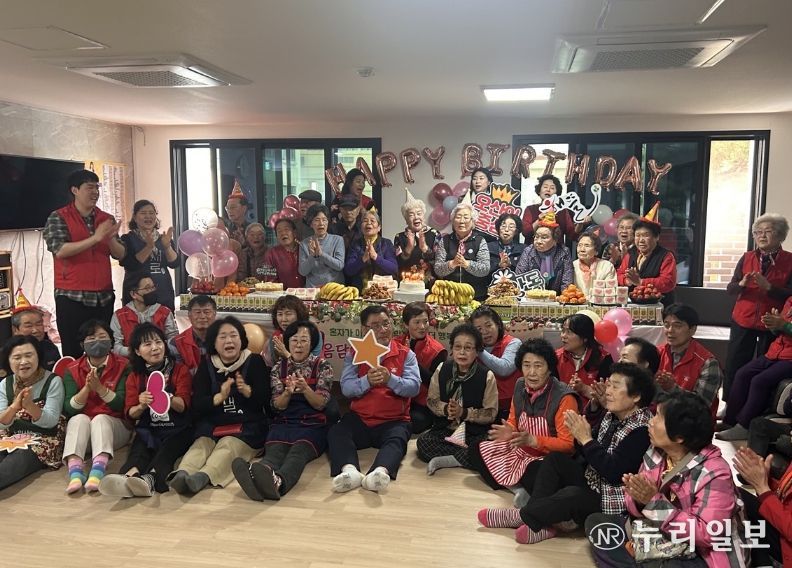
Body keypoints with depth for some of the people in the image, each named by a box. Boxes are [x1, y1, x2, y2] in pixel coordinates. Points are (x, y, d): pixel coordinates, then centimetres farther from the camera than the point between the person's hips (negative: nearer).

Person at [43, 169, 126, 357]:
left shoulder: (106, 219, 10)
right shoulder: (58, 218, -2)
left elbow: (120, 255, 7)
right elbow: (59, 250, -17)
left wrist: (110, 239, -13)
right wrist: (95, 238, -20)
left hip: (104, 296, 4)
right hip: (72, 297, -4)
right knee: (73, 354, 2)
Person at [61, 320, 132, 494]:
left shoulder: (123, 366, -1)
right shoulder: (72, 370, 5)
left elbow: (122, 404, -10)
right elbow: (69, 409, -5)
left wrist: (100, 388, -24)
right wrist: (87, 388, -21)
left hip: (114, 425, -2)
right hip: (81, 428, 2)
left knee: (100, 419, -32)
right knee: (79, 419, -29)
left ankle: (98, 471, -53)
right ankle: (75, 472, -48)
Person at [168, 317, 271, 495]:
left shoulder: (254, 362, 3)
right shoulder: (207, 366, 10)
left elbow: (265, 400, -4)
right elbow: (197, 405, 0)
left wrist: (247, 390, -24)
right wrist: (219, 397, -19)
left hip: (247, 426, -2)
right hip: (211, 425, 3)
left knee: (227, 446, -31)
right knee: (201, 444, -27)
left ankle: (203, 477, -56)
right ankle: (181, 475, -54)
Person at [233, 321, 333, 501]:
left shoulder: (322, 366, 5)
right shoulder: (278, 368, 12)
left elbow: (320, 404, -3)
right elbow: (278, 406, 4)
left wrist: (305, 388, -23)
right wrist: (288, 392, -18)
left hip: (313, 425, -2)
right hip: (284, 423, 2)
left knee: (299, 450, -36)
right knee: (275, 450, -33)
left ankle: (278, 481, -68)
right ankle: (256, 475, -67)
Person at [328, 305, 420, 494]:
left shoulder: (406, 354, 6)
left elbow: (414, 387, -7)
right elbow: (346, 388, -4)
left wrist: (390, 379, -26)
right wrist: (367, 381, -24)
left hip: (394, 420, -1)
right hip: (359, 419, 2)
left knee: (397, 439, -33)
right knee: (336, 432, -26)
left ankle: (380, 472, -58)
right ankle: (349, 470, -50)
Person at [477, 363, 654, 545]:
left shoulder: (641, 429, -22)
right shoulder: (612, 416, 4)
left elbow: (613, 472, -28)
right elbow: (589, 454, 9)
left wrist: (586, 439, -23)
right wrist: (581, 436, -12)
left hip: (612, 501, -9)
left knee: (572, 495, -32)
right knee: (555, 459, 3)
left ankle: (520, 516, -9)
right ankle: (540, 524, -8)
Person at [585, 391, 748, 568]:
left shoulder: (714, 473, -20)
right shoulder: (655, 454, -2)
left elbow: (707, 535, -25)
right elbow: (639, 507, 4)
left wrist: (655, 501, -28)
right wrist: (637, 498, -20)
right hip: (654, 538, 7)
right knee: (595, 522, 0)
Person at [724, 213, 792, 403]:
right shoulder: (747, 258, 4)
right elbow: (730, 289, 1)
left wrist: (768, 286, -24)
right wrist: (742, 284, -20)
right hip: (743, 322, 2)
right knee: (734, 366, 5)